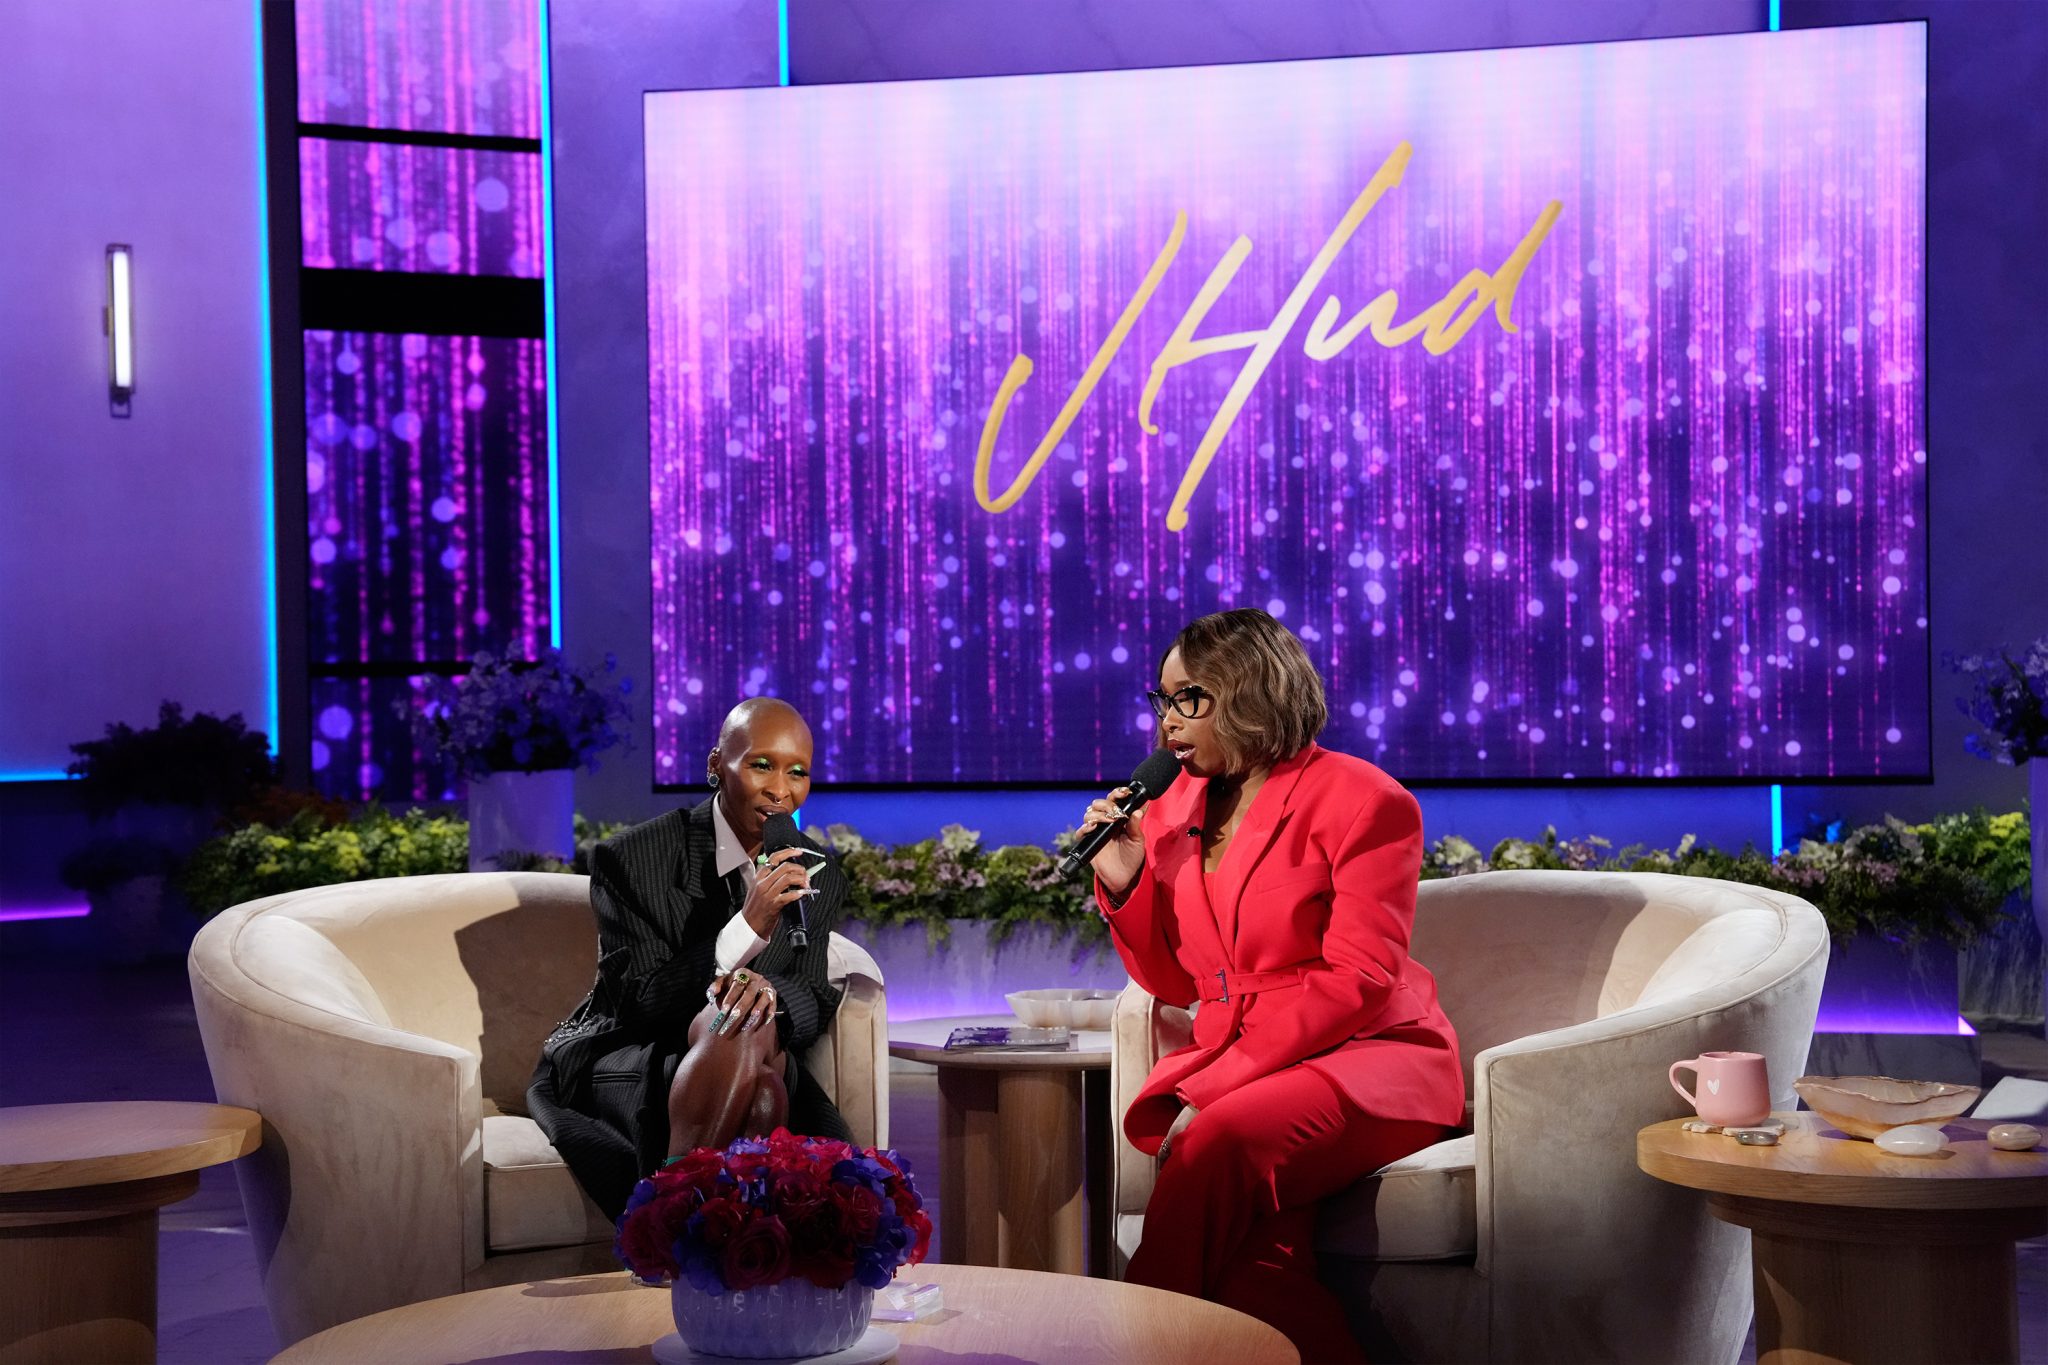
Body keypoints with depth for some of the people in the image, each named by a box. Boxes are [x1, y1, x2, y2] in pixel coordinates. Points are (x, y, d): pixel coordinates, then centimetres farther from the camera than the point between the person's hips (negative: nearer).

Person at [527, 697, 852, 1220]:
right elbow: (637, 1007, -15)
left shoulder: (820, 879, 3)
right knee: (734, 1030, -34)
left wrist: (769, 991, -28)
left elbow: (813, 1004, -1)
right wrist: (747, 928, -29)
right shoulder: (629, 859, -11)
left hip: (747, 1075, 4)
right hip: (623, 1068, -4)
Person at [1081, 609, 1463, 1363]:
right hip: (1231, 1065, 4)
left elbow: (1354, 982, -14)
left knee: (1224, 1141, -35)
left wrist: (1213, 1089, -21)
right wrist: (1123, 883, -1)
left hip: (1372, 1054, -4)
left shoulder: (1361, 799, -6)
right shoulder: (1172, 807, 12)